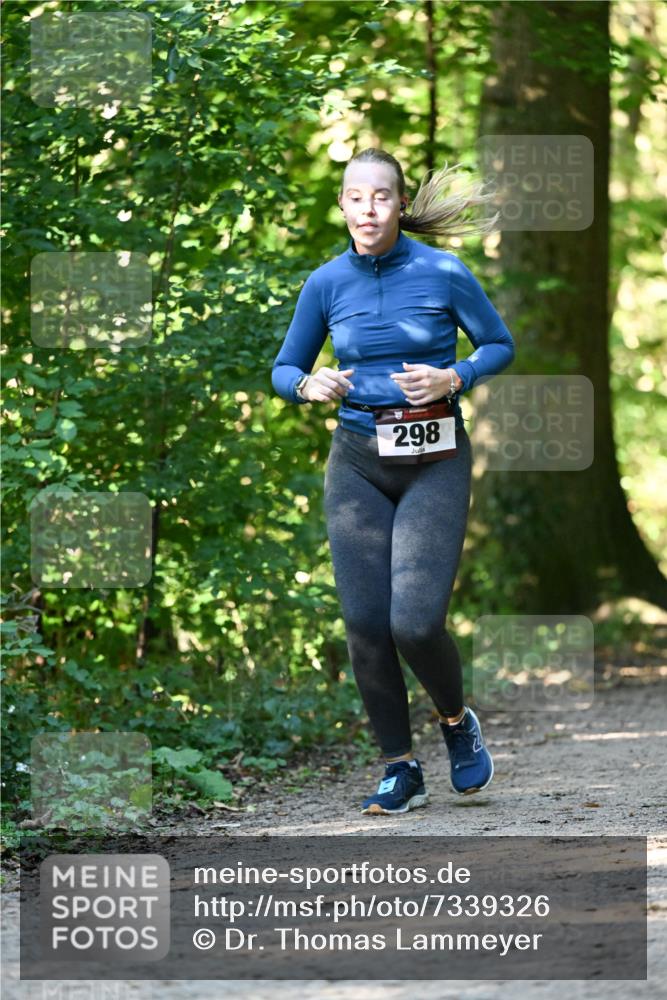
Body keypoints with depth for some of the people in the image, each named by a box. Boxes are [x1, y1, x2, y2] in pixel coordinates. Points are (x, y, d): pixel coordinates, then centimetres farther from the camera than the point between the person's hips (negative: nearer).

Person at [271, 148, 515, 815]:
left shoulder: (443, 274, -6)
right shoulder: (326, 283, 2)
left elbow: (500, 345, 6)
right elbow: (283, 370, 11)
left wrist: (452, 378, -13)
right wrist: (310, 385, -12)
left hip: (435, 463, -3)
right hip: (358, 464, 3)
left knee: (416, 622, -13)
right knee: (365, 625, -4)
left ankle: (457, 721, 18)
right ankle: (400, 769, 11)